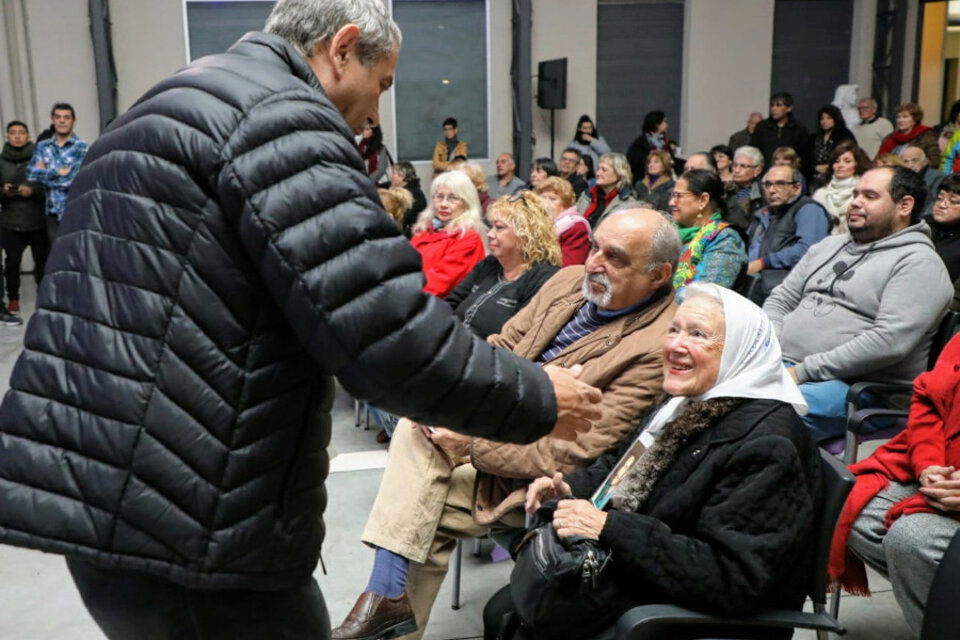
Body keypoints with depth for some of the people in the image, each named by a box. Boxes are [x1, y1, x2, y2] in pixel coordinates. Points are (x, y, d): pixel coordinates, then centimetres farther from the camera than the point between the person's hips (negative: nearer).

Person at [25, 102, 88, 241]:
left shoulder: (80, 147, -3)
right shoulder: (42, 147, 10)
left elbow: (72, 179, -14)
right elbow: (31, 173, -2)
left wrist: (44, 174, -4)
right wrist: (58, 171, -12)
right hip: (53, 212, 4)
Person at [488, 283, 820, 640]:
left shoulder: (767, 447, -25)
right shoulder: (687, 403, 4)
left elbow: (734, 580, -31)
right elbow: (626, 467, 18)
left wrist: (609, 529, -32)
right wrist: (570, 488, -3)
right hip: (634, 572, 9)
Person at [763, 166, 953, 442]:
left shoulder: (918, 262, -4)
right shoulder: (828, 246, 21)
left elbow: (889, 341, -18)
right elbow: (780, 300, 21)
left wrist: (803, 372, -19)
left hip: (854, 384, -7)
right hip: (783, 365, 7)